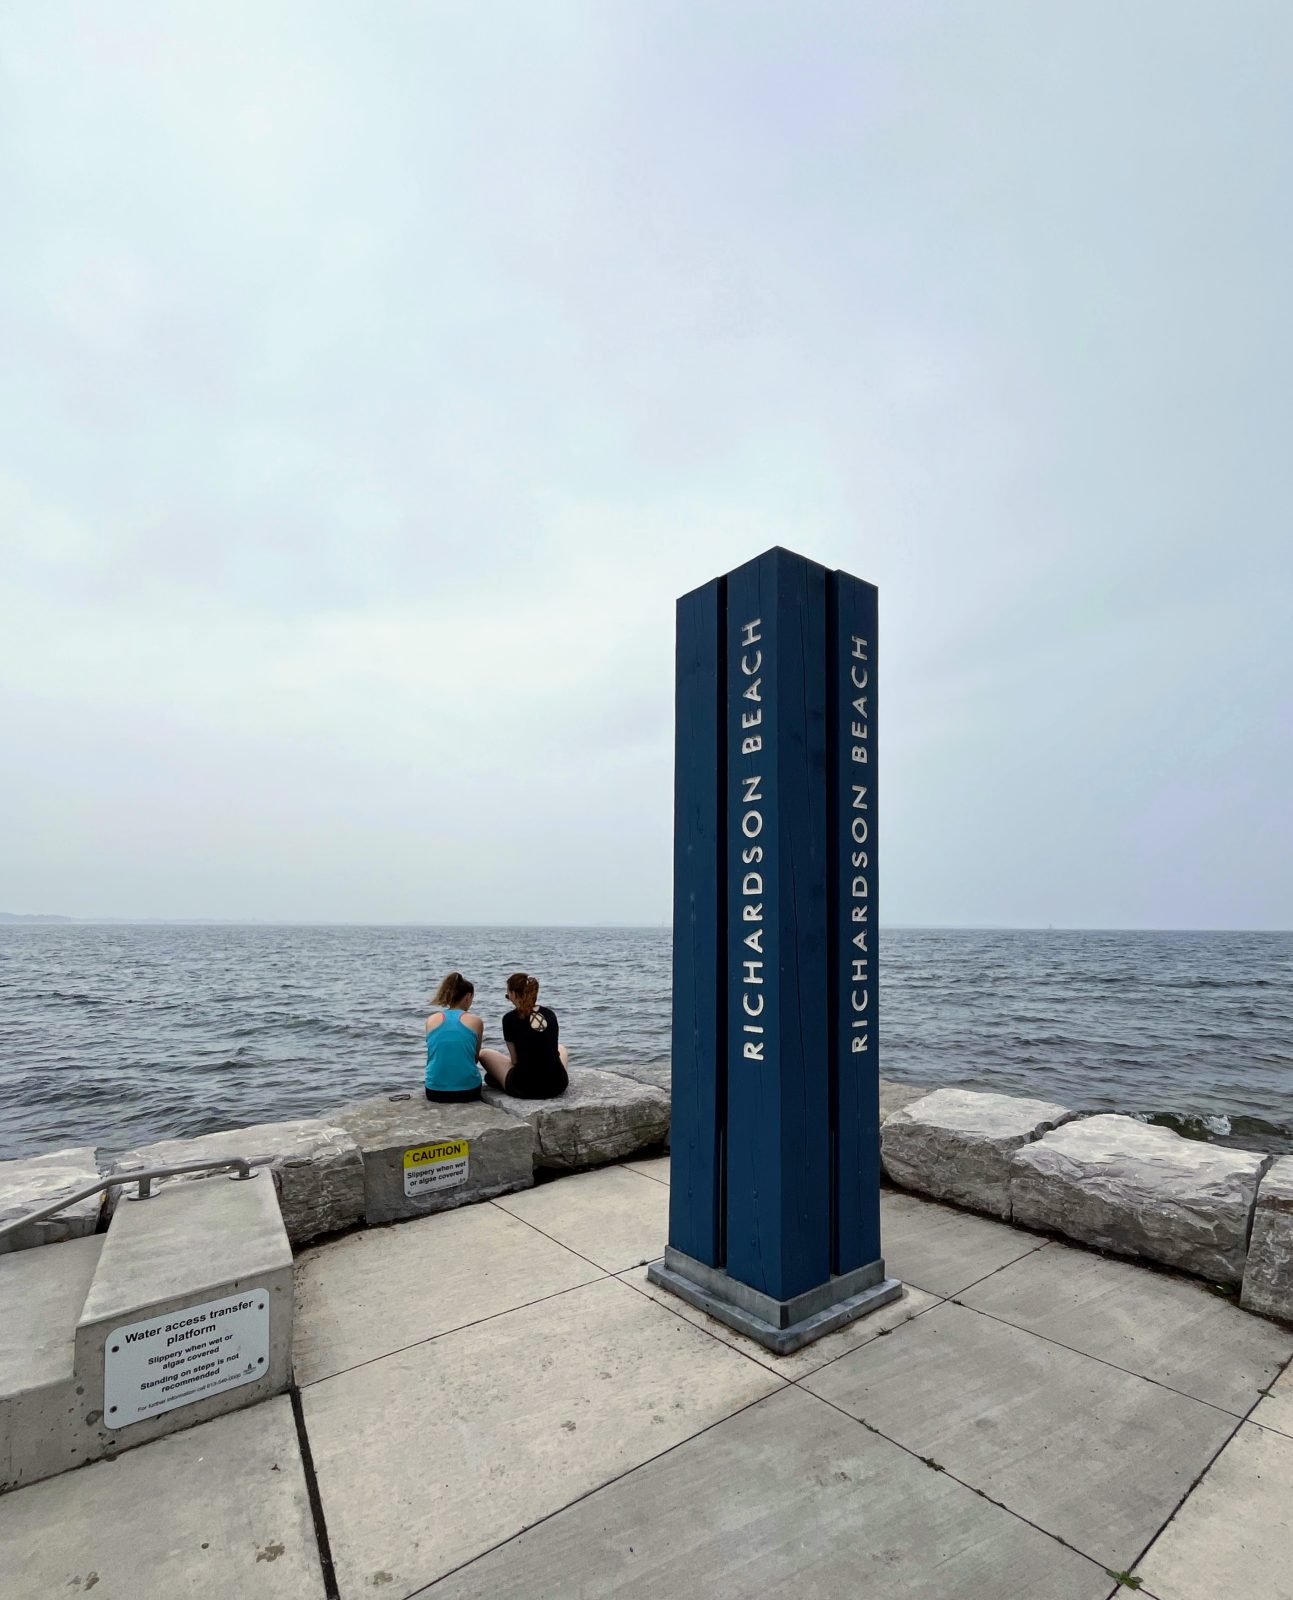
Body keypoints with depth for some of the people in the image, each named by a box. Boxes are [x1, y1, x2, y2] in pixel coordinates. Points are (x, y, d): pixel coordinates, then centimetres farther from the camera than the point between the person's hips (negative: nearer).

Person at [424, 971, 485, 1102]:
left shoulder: (431, 1020, 3)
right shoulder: (475, 1021, -2)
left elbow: (433, 1056, 12)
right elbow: (476, 1058, 8)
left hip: (435, 1091, 2)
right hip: (468, 1090, -2)